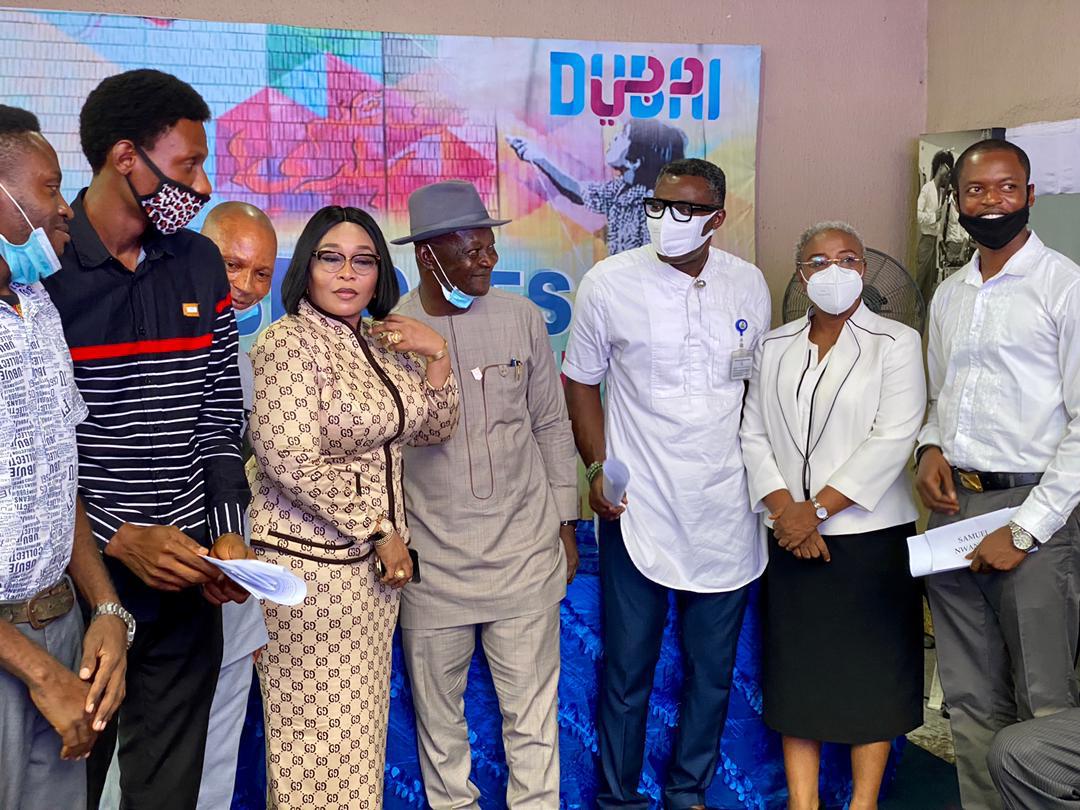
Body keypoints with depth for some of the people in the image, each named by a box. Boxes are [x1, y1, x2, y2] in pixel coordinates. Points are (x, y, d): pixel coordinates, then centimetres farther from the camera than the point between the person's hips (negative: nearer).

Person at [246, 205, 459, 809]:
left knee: (360, 724, 16)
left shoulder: (379, 343, 10)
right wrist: (381, 532, -15)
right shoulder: (290, 343, -13)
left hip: (375, 558, 7)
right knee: (320, 728, 3)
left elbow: (435, 428, 13)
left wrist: (436, 355, -4)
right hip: (311, 560, -7)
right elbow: (289, 460, -21)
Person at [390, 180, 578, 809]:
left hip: (524, 551, 1)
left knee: (532, 711, 8)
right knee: (438, 712, 14)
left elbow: (551, 425, 8)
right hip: (432, 560, 0)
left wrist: (565, 523, 10)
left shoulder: (521, 316, 0)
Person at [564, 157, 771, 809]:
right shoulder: (609, 283, -5)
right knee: (627, 671, 5)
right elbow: (581, 381, 3)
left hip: (727, 508, 3)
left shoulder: (749, 284, 4)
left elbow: (757, 382, 14)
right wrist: (598, 467, -6)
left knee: (714, 668, 13)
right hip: (639, 509, -3)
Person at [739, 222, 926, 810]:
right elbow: (753, 434, 6)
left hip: (872, 537, -3)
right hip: (792, 538, 3)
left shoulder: (896, 343, -2)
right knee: (797, 673, 6)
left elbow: (893, 439, -11)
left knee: (871, 673, 4)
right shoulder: (774, 348, 10)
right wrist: (783, 507, -9)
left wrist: (818, 507, -15)